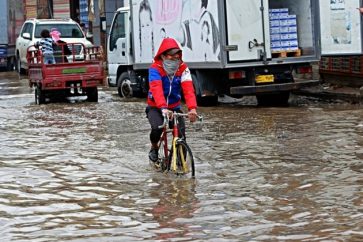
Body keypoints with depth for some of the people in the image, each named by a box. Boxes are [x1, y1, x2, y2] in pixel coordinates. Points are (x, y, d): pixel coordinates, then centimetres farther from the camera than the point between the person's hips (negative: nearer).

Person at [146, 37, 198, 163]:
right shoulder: (155, 68, -19)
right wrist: (163, 109, -50)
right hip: (155, 108, -3)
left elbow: (188, 89, -23)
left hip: (174, 108, 3)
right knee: (157, 128, -29)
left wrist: (192, 108, -40)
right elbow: (157, 89, -34)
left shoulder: (183, 68, -10)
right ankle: (154, 147, 3)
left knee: (181, 133, -14)